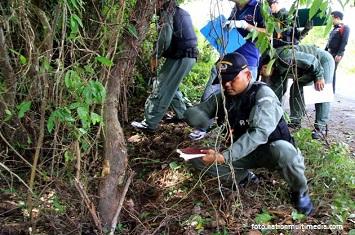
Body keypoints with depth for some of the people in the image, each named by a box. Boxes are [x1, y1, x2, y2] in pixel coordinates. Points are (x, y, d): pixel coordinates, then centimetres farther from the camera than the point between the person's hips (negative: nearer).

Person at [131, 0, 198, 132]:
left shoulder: (168, 11, -6)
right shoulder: (183, 12, 20)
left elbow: (165, 38, -18)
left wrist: (155, 56, -6)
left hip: (180, 57, -9)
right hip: (190, 56, 9)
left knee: (161, 88, -6)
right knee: (171, 86, 22)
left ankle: (150, 124, -3)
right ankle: (181, 114, 28)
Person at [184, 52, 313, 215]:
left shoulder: (262, 94, -24)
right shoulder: (223, 97, -5)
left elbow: (259, 133, -38)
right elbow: (194, 111, 0)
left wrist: (224, 157, -47)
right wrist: (195, 116, -26)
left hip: (271, 151, -5)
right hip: (243, 153, 5)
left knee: (283, 150, -42)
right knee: (198, 158, -10)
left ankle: (300, 192, -8)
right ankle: (243, 176, 10)